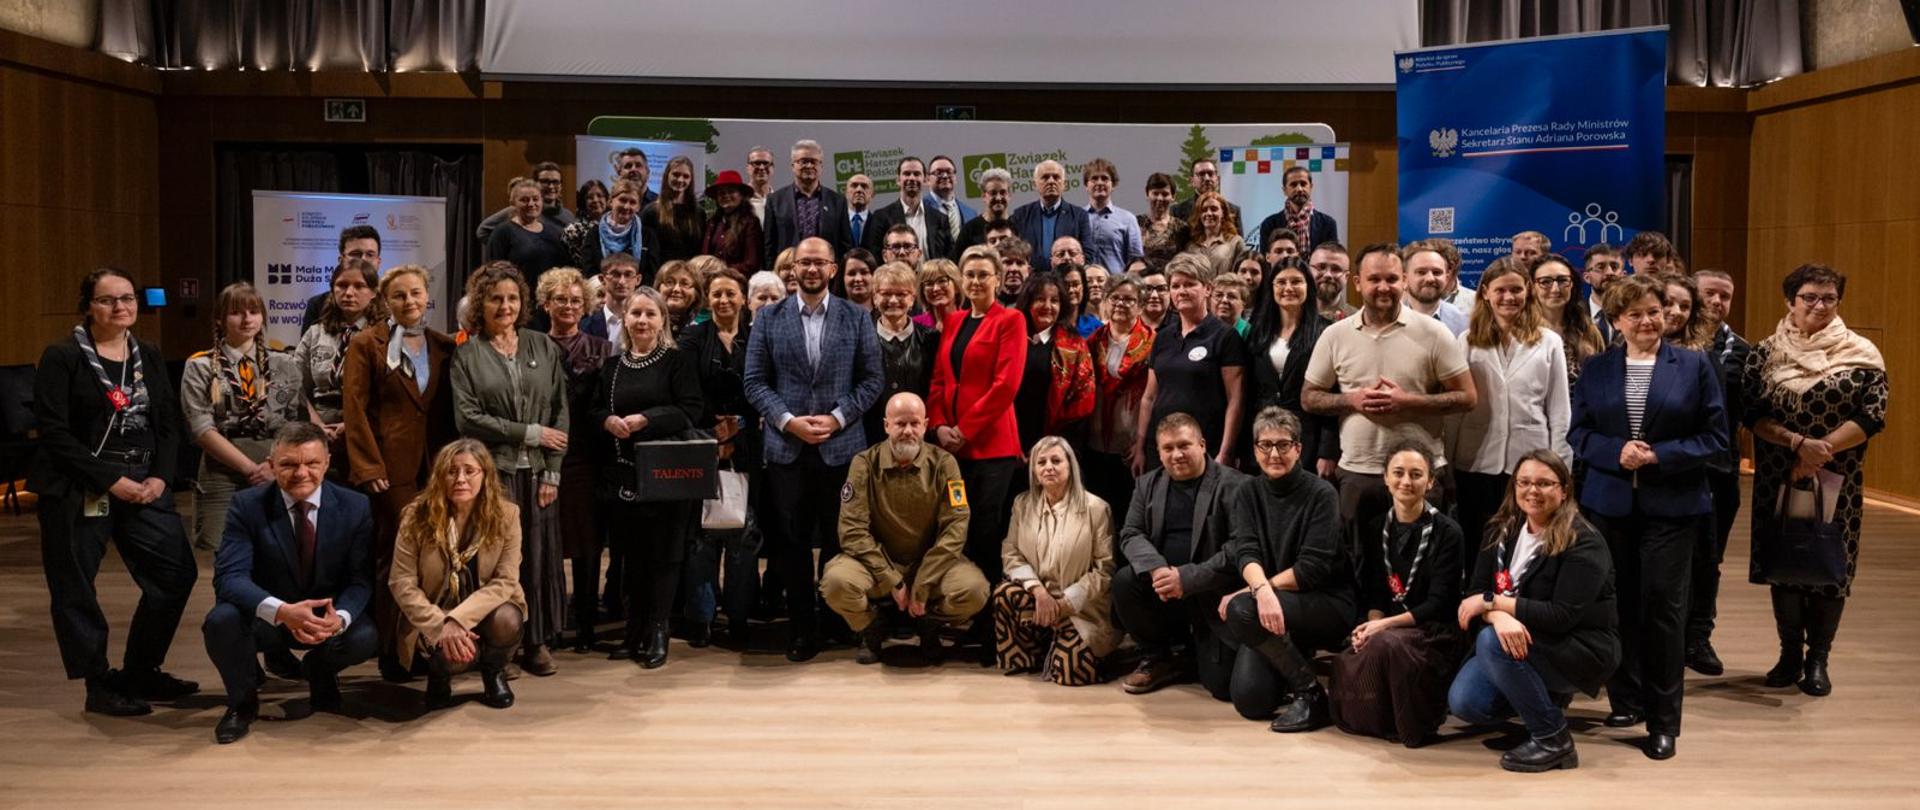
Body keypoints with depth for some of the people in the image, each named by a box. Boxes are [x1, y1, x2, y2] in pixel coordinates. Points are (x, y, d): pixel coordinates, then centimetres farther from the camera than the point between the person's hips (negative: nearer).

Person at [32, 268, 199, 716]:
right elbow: (54, 432, -11)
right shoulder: (62, 356, -5)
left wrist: (160, 477, -6)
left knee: (177, 573, 1)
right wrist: (110, 480, -16)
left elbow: (170, 422, 10)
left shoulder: (149, 355, 11)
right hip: (78, 490, -5)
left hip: (144, 484, 5)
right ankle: (100, 686, 15)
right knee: (76, 589, 1)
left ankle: (139, 673, 17)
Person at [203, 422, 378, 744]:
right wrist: (281, 611, -43)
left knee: (365, 638, -28)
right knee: (221, 621, -32)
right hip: (264, 618, -1)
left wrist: (340, 617, -35)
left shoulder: (355, 507, -8)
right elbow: (229, 576, -23)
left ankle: (320, 670, 12)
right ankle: (243, 701, 1)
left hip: (328, 618, 1)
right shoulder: (248, 505, -12)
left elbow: (360, 580, -10)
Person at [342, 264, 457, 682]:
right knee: (394, 557, -1)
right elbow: (355, 411, -5)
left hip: (434, 468, 4)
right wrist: (367, 467, -11)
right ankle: (390, 654, 9)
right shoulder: (366, 345, 0)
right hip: (389, 468, -4)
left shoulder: (443, 346, 12)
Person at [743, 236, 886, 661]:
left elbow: (872, 380, 1)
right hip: (786, 446, 1)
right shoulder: (769, 318, 5)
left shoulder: (857, 318, 4)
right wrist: (788, 420, -11)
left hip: (841, 446, -1)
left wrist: (837, 418, -11)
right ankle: (802, 629, 14)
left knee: (841, 540, 5)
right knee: (793, 541, 5)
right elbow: (756, 381, 2)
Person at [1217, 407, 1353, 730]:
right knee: (1250, 701, -15)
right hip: (1274, 607, 5)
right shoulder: (1247, 495, 6)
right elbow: (1245, 553, -9)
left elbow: (1313, 567, -16)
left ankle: (1310, 694, -14)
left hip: (1327, 606, -4)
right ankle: (1293, 658, 19)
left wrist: (1245, 594, -18)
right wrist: (1262, 589, -32)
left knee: (1242, 611, -31)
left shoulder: (1321, 494, -7)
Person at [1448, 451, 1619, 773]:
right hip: (1516, 640, 6)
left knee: (1492, 642, -32)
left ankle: (1553, 739, -15)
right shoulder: (1504, 531, 3)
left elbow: (1563, 616, -24)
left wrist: (1492, 602, -23)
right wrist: (1498, 616, -30)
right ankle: (1547, 698, 14)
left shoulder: (1584, 542, -16)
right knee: (1464, 702, -17)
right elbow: (1476, 593, -5)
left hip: (1582, 649, -6)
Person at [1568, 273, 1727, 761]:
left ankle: (1664, 720, 5)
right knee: (1617, 604, 8)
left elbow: (1715, 436, -2)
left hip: (1672, 506, -2)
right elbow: (1578, 432, 5)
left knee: (1663, 607, -3)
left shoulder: (1694, 366, 1)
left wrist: (1659, 455, -15)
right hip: (1608, 502, 2)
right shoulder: (1596, 369, 7)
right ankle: (1626, 699, 24)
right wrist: (1617, 452, -14)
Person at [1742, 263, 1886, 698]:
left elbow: (1872, 417, -7)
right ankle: (1790, 653, 21)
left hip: (1837, 480, -1)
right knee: (1782, 562, 6)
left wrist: (1821, 451, -17)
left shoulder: (1862, 355, -1)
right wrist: (1798, 442, -18)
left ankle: (1818, 660, 15)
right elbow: (1753, 414, -4)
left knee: (1830, 565, 3)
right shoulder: (1766, 353, 1)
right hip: (1778, 478, 1)